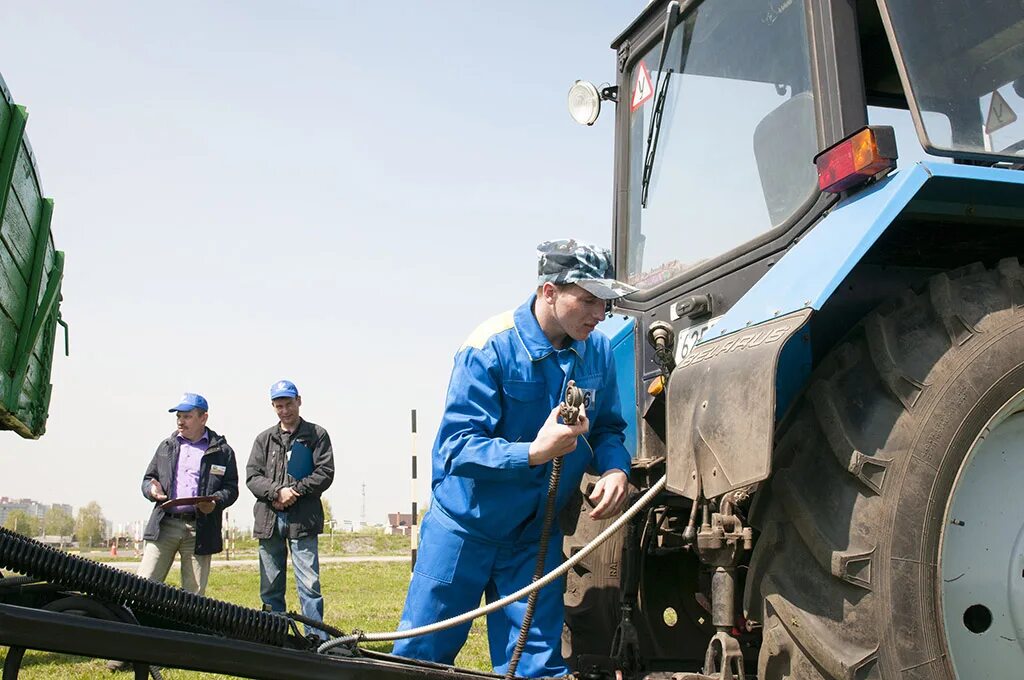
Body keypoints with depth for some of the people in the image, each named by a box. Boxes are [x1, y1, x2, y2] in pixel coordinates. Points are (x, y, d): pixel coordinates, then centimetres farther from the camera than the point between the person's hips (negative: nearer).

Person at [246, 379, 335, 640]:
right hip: (269, 520, 4)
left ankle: (317, 641, -7)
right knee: (270, 589, 9)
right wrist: (277, 491, -11)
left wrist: (295, 491, -11)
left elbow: (324, 474, -1)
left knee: (309, 584, -9)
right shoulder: (264, 439, 16)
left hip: (303, 520, -4)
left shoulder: (317, 435, 8)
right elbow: (252, 477, 7)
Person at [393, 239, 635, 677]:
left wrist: (615, 468, -16)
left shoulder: (598, 352, -5)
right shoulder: (491, 348, -20)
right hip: (465, 526, -3)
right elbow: (457, 448, -24)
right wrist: (533, 452, -37)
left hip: (536, 537, 4)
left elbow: (607, 429, 6)